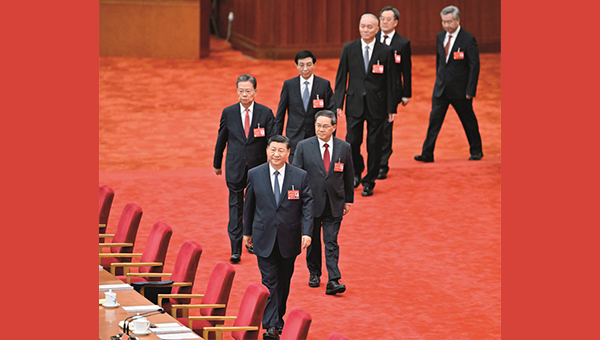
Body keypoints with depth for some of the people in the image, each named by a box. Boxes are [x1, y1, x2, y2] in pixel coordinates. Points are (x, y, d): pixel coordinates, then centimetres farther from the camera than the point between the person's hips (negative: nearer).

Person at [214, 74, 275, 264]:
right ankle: (236, 250, -3)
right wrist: (217, 163, 15)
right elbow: (221, 139, 9)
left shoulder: (265, 113, -4)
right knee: (235, 207, -2)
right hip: (235, 168, 0)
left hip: (259, 167, 0)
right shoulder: (229, 113, 0)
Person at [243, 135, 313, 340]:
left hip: (289, 238, 1)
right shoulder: (254, 175, -1)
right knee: (269, 282, -6)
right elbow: (249, 205, 8)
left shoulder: (300, 176, -3)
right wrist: (247, 231, 11)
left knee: (284, 281, 12)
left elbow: (307, 205, -3)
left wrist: (307, 232, -13)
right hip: (264, 237, -1)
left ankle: (279, 318, 28)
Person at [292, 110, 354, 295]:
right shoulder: (304, 146, -3)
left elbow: (348, 176, 9)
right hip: (311, 202, 0)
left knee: (331, 242, -5)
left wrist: (348, 200, 11)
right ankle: (314, 273, 29)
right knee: (312, 241, 12)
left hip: (334, 204, 0)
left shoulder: (344, 147, 1)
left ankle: (333, 281, -9)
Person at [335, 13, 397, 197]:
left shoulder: (385, 51, -2)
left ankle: (369, 182, 15)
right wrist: (338, 103, -3)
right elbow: (341, 77, 4)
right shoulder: (349, 49, 2)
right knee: (352, 142, -2)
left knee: (374, 145, 2)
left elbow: (390, 81, 1)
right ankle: (356, 173, 25)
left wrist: (391, 108, -1)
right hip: (355, 103, 1)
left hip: (376, 105, -1)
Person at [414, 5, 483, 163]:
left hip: (460, 89, -5)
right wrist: (439, 80, 15)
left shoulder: (468, 40, -13)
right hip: (441, 88, 5)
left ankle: (476, 151, 26)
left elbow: (474, 66, -12)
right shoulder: (440, 37, 5)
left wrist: (470, 91, -15)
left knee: (468, 120, 9)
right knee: (434, 120, -2)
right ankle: (427, 154, -3)